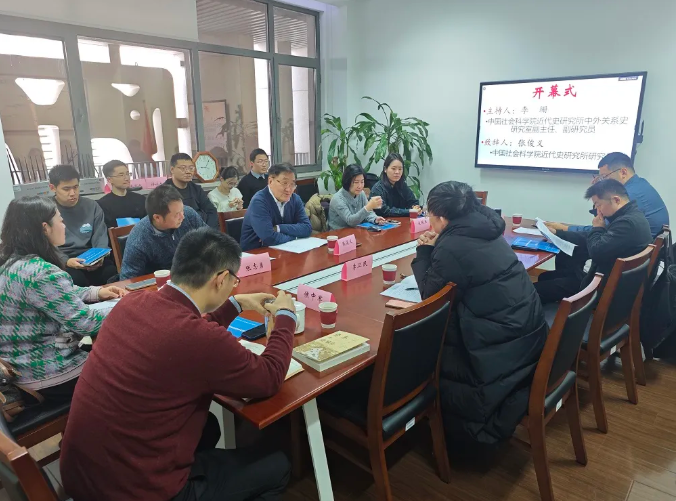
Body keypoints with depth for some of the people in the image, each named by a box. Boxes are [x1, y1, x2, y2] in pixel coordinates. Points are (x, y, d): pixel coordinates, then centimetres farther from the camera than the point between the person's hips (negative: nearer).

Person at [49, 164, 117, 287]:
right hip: (62, 263, -2)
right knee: (76, 279, -35)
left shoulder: (92, 206, 11)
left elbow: (101, 239, 7)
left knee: (115, 275, -28)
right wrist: (66, 261, -24)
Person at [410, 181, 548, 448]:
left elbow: (428, 292, -7)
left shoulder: (452, 245, -20)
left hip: (504, 342, -9)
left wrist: (424, 252, 2)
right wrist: (434, 251, 10)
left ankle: (473, 433, 14)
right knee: (441, 340, 20)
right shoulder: (484, 231, 7)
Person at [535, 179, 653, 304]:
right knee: (545, 277, 15)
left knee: (536, 290, -13)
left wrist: (597, 228, -7)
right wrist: (558, 233, 13)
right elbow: (589, 239, 18)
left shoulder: (628, 223, -25)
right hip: (605, 276, 11)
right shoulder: (630, 216, 11)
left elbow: (596, 251, -27)